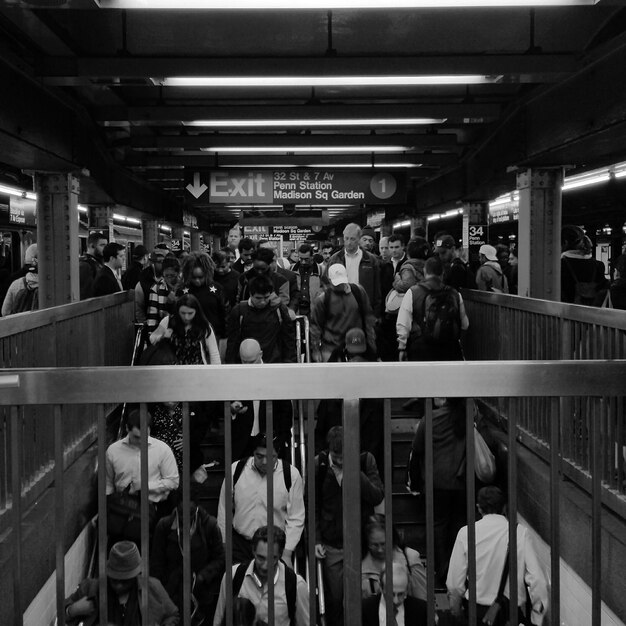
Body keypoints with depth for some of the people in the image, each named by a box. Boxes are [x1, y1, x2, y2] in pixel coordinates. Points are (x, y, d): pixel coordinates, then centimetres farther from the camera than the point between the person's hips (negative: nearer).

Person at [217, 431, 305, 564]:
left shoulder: (291, 474, -6)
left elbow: (295, 519, -3)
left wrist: (286, 554, -7)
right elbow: (224, 511, 7)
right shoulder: (236, 470, -3)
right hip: (239, 544, 1)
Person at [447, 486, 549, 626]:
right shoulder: (520, 532, -2)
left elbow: (455, 583, -1)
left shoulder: (466, 533, -2)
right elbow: (538, 581, -6)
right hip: (512, 613, 0)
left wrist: (456, 611, 17)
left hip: (476, 611, 0)